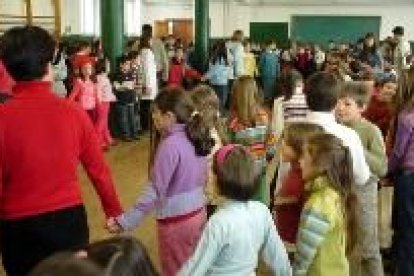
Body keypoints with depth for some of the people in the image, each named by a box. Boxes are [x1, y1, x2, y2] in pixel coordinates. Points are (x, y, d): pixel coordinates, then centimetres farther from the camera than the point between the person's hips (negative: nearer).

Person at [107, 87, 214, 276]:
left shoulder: (170, 145, -23)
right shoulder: (196, 137, 0)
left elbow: (155, 191, -25)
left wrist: (125, 221, -23)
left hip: (176, 220, -7)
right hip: (198, 213, 7)